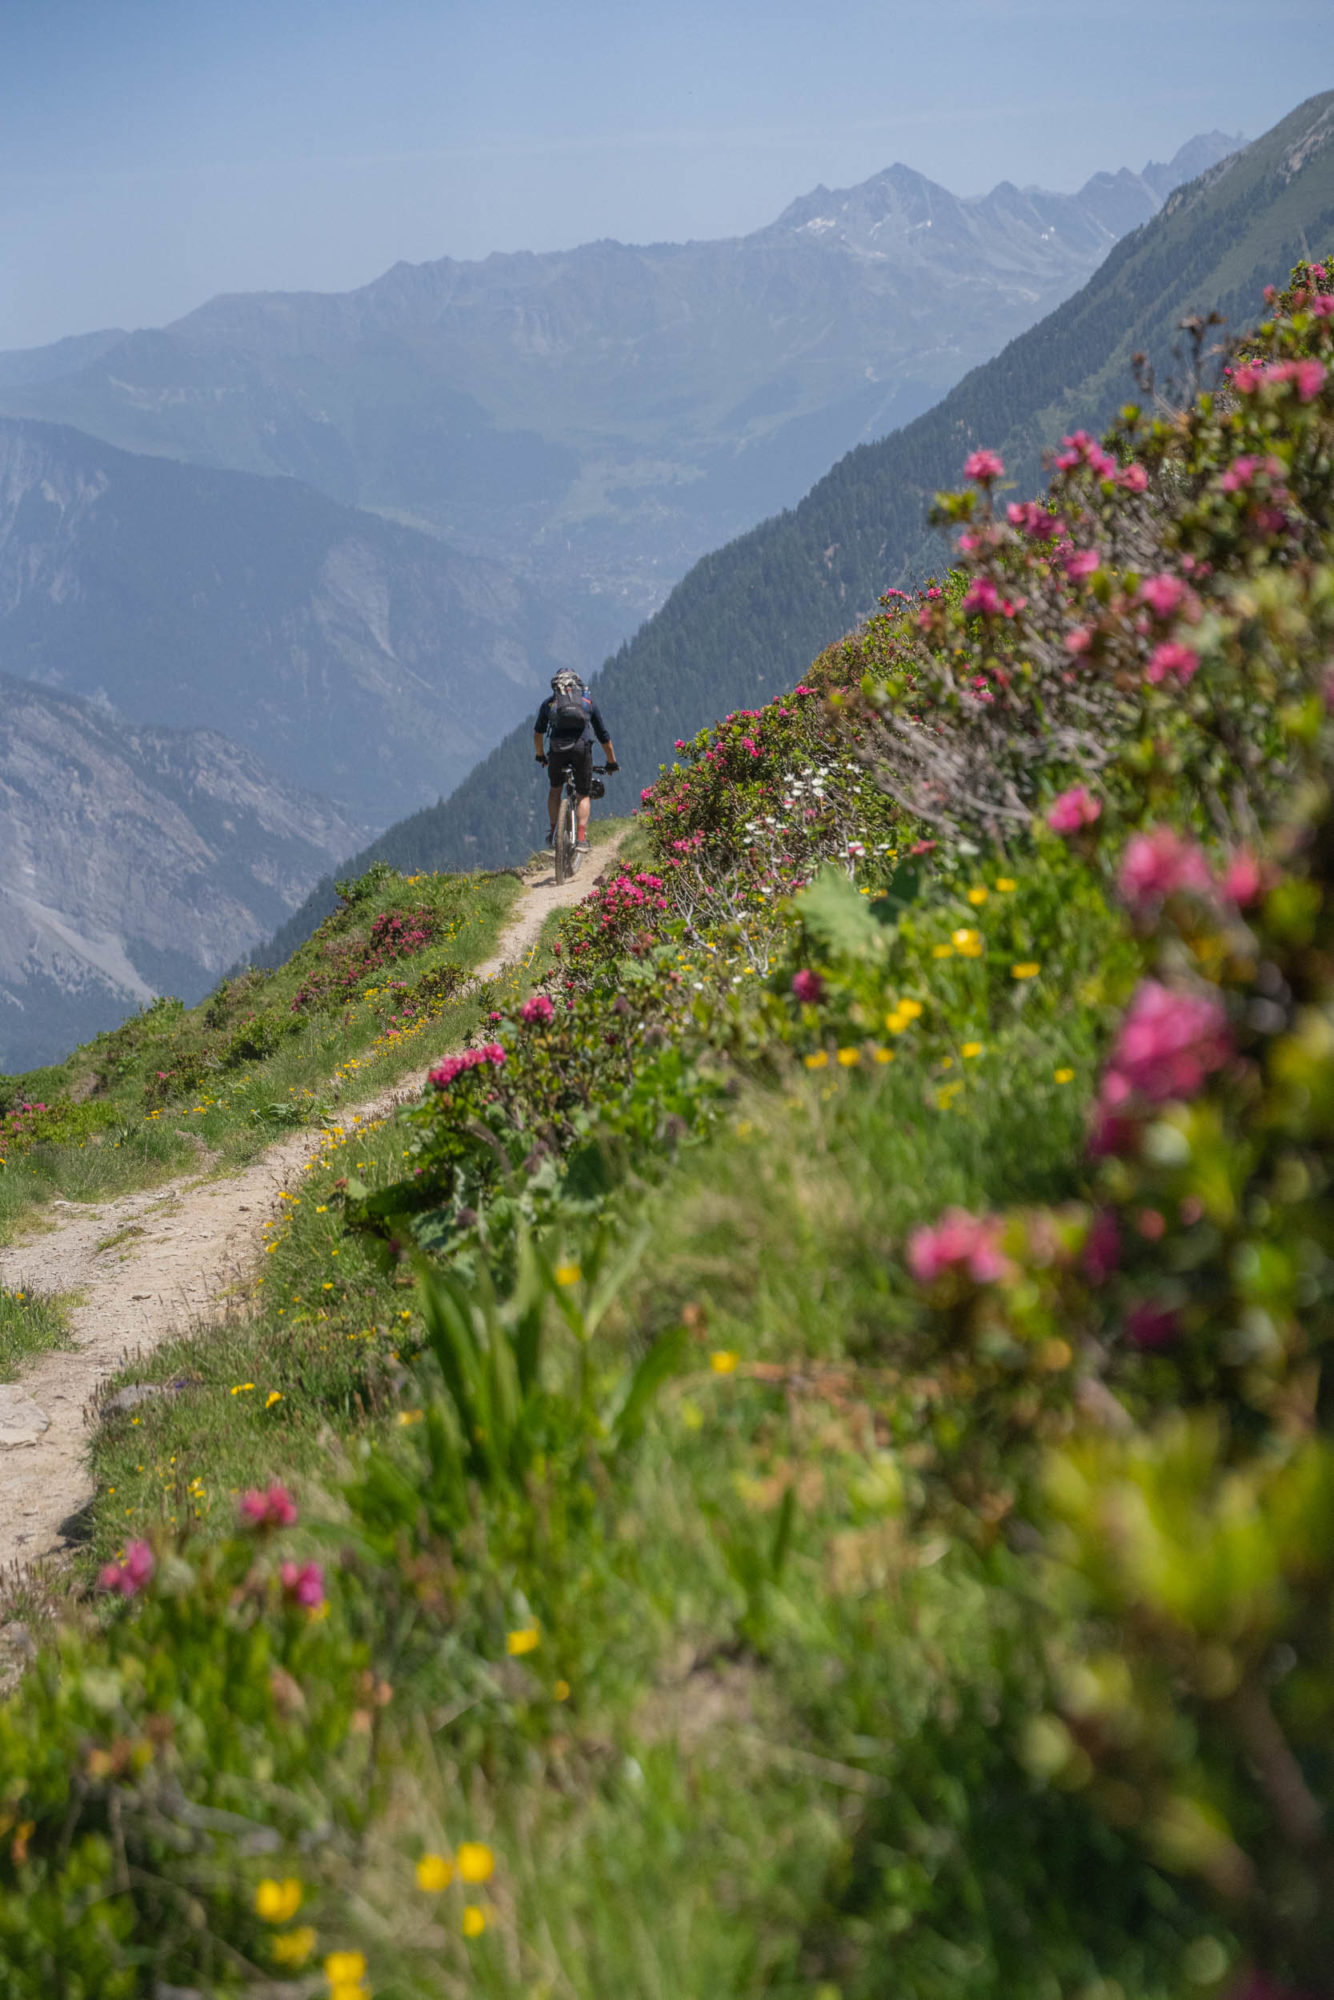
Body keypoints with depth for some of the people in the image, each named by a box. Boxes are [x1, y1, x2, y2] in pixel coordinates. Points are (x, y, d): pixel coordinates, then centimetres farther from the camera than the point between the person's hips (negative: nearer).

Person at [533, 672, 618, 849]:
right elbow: (603, 735, 28)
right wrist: (612, 762, 38)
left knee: (555, 790, 24)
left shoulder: (549, 702, 24)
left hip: (557, 748, 1)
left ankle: (553, 832, 19)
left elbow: (538, 732, 35)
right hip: (582, 747, 0)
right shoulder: (588, 700, 24)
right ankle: (581, 836, -6)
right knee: (584, 795, 11)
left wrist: (540, 755, 52)